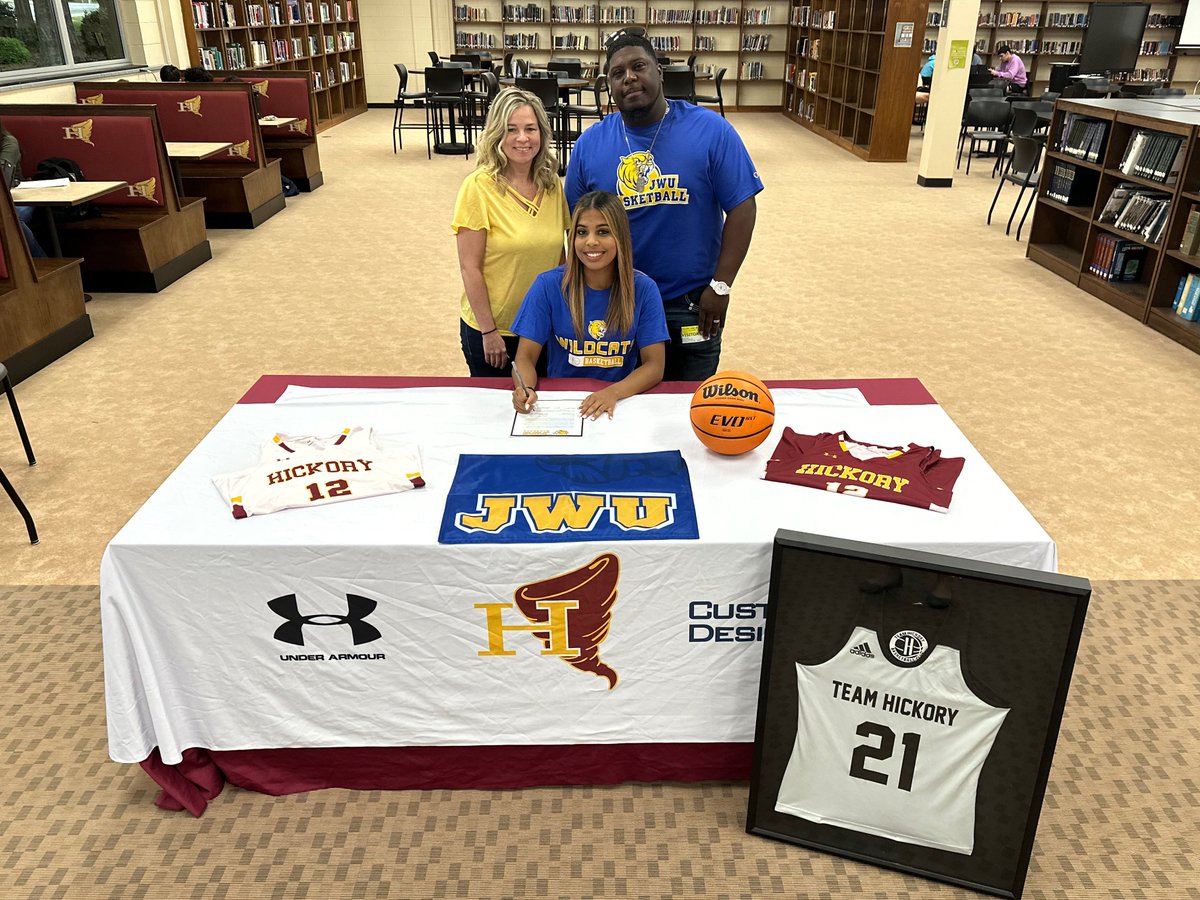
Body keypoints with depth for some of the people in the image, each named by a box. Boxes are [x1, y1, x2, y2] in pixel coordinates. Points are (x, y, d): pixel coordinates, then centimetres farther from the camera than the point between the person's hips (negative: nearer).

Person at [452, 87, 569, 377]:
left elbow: (558, 254, 8)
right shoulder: (479, 187, -15)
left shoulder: (553, 184, 0)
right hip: (490, 329, -4)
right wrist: (489, 331, -14)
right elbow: (469, 268, -14)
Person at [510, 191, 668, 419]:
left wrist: (613, 392, -23)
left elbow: (654, 365, -4)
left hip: (620, 402, 0)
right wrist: (525, 389, -25)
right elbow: (525, 357, -3)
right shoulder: (548, 285, -3)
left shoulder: (643, 289, -2)